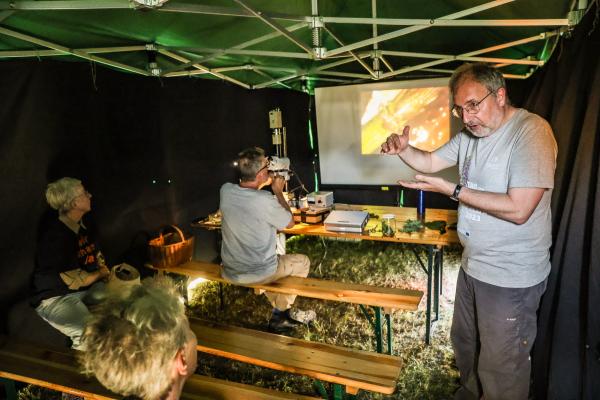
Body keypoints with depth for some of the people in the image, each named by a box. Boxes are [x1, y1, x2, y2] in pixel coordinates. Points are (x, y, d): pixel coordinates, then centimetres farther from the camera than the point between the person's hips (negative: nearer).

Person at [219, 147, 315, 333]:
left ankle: (282, 313, 38)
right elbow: (290, 223, -8)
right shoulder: (265, 201, -28)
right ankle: (280, 313, 29)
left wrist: (262, 185, 14)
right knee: (303, 261, 19)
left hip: (230, 272, 6)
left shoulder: (225, 190, -11)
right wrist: (278, 192, -2)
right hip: (258, 274, -6)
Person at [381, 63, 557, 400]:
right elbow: (430, 161, 13)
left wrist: (451, 190, -24)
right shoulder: (471, 134, 6)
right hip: (473, 264, 9)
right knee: (465, 343, 27)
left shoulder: (531, 132, -21)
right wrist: (403, 149, -8)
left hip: (510, 277, -8)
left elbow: (518, 209, -27)